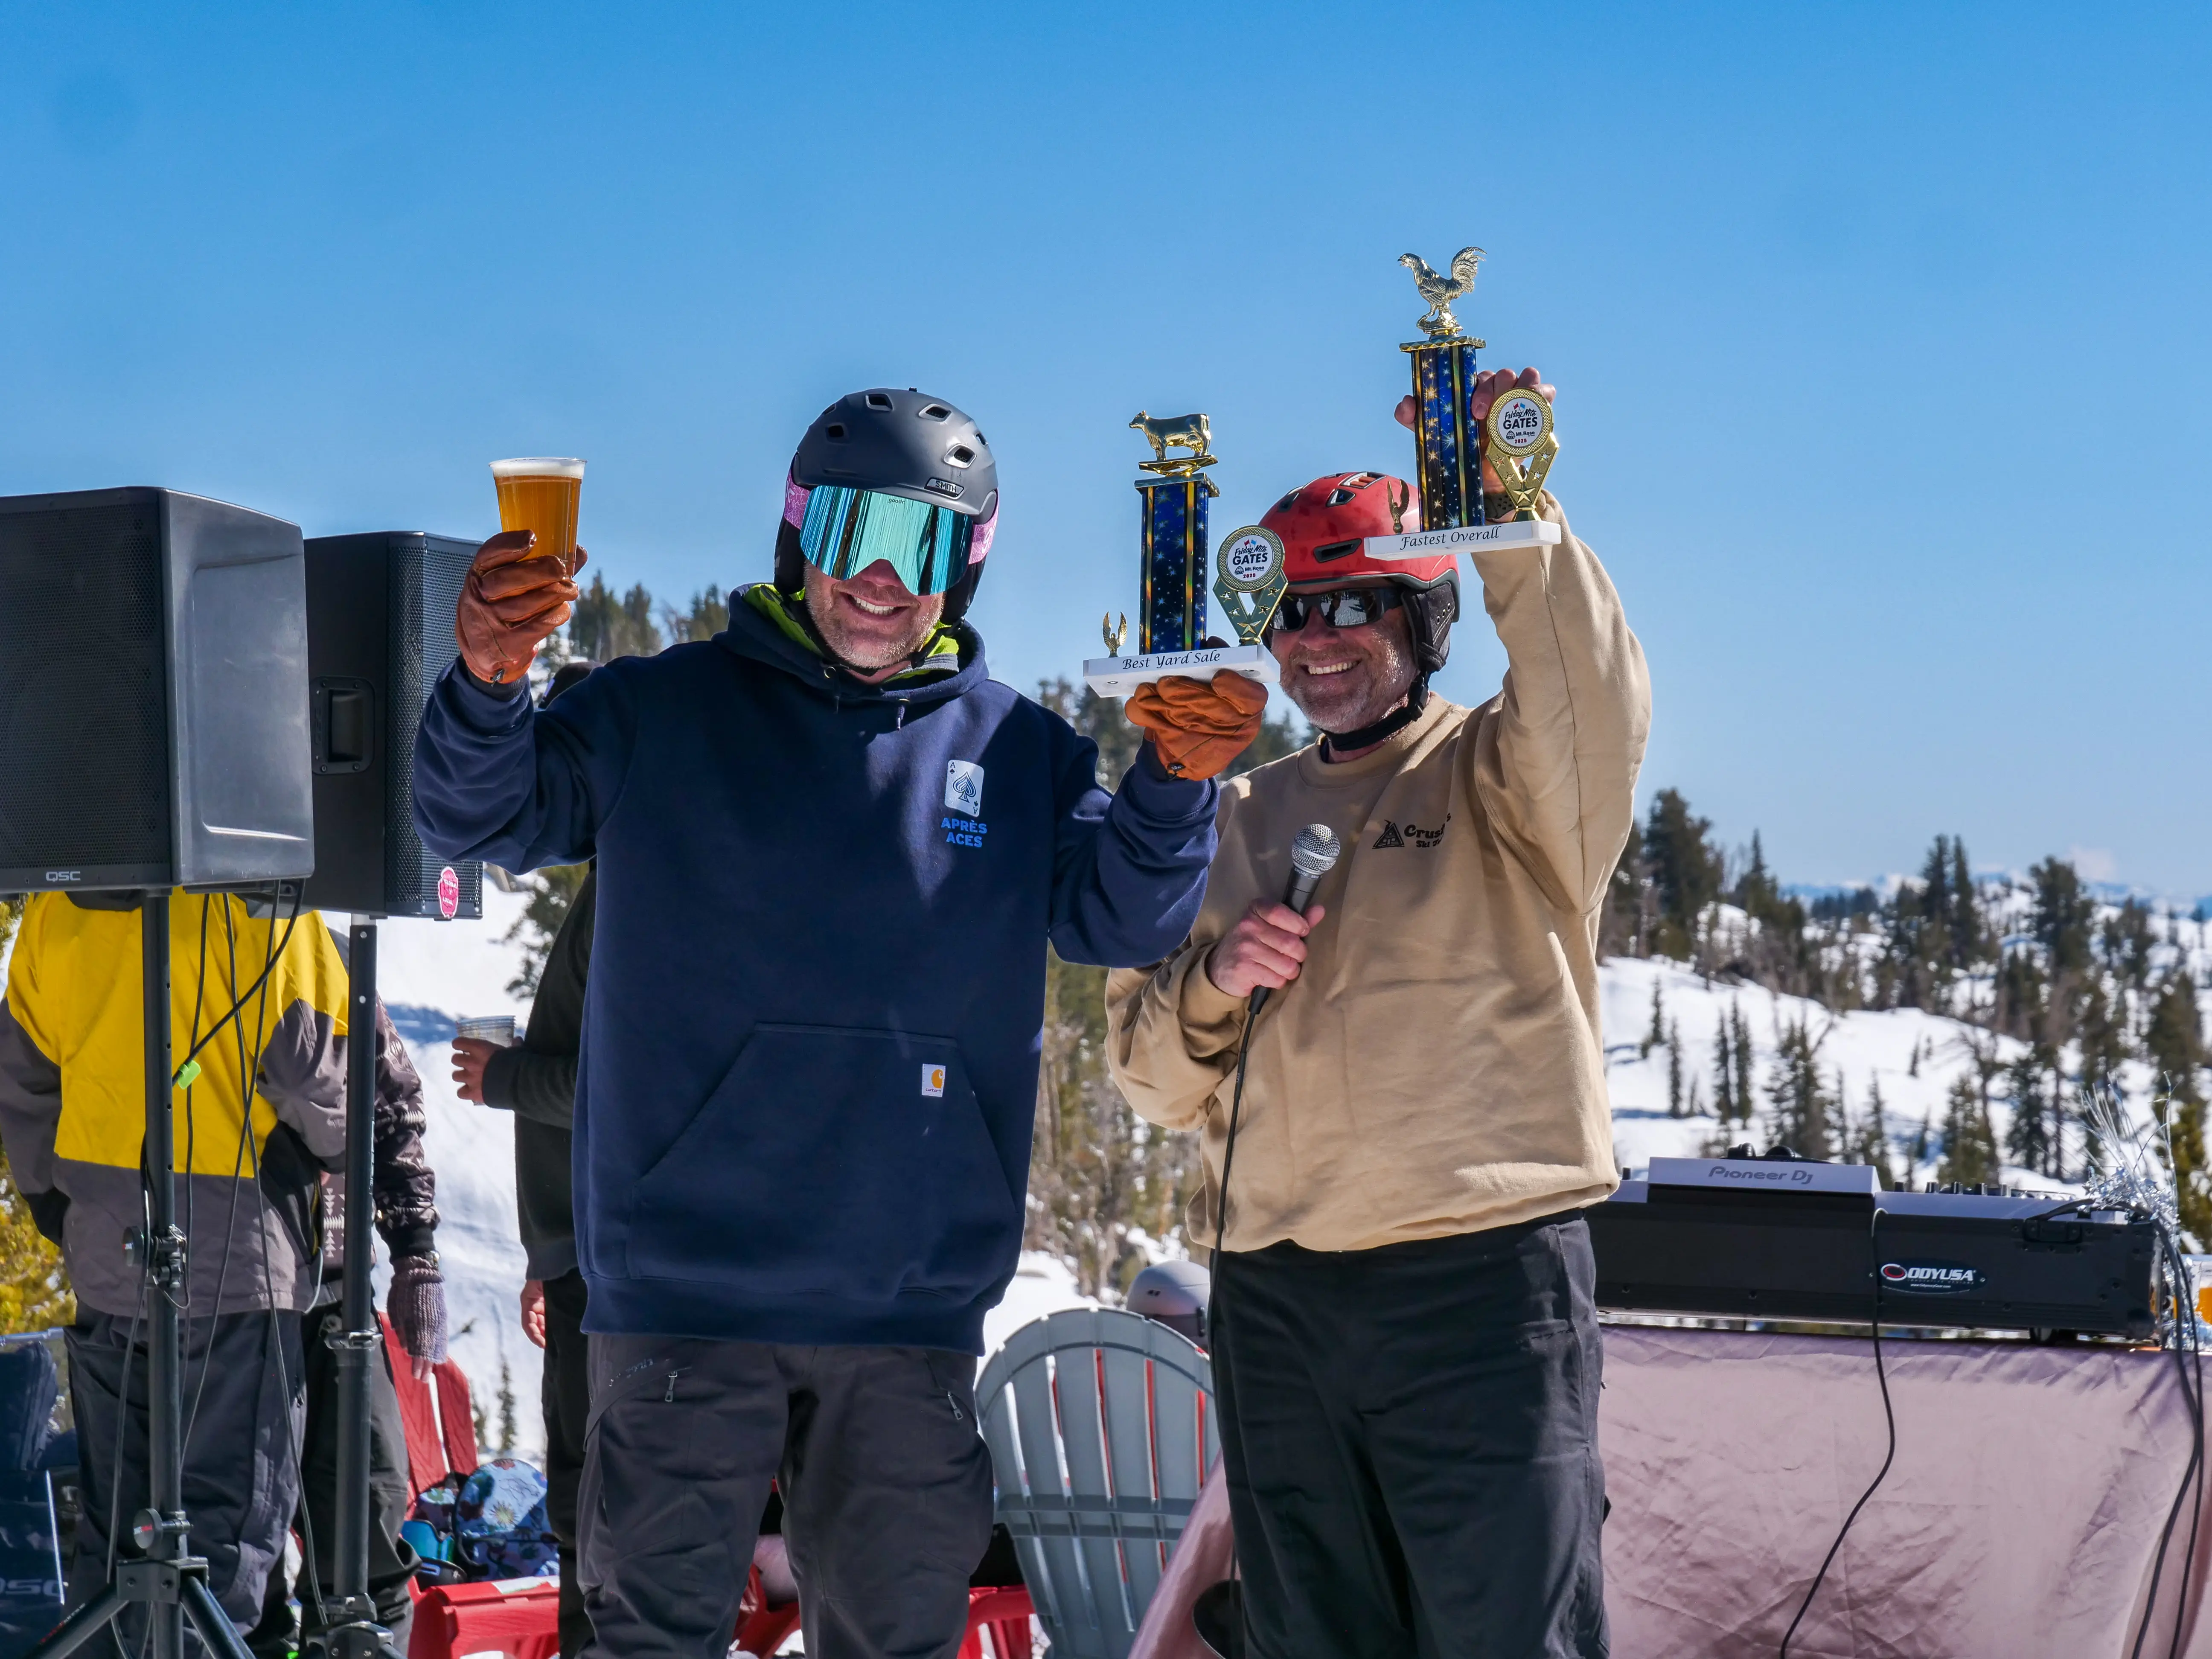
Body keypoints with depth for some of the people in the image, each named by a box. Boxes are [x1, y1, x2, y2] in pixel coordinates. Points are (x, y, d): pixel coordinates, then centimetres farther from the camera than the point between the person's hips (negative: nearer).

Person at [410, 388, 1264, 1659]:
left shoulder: (1019, 752, 9)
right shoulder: (665, 712, 4)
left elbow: (1117, 919, 3)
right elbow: (480, 820, -1)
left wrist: (1176, 786, -17)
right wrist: (489, 682, -22)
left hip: (915, 1304, 2)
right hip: (686, 1290, -2)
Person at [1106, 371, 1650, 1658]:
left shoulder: (1496, 777, 3)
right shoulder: (1240, 819, 18)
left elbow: (1594, 710, -22)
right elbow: (1156, 1080, 16)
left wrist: (1512, 509, -30)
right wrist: (1218, 980, -5)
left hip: (1482, 1277, -5)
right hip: (1273, 1299, 5)